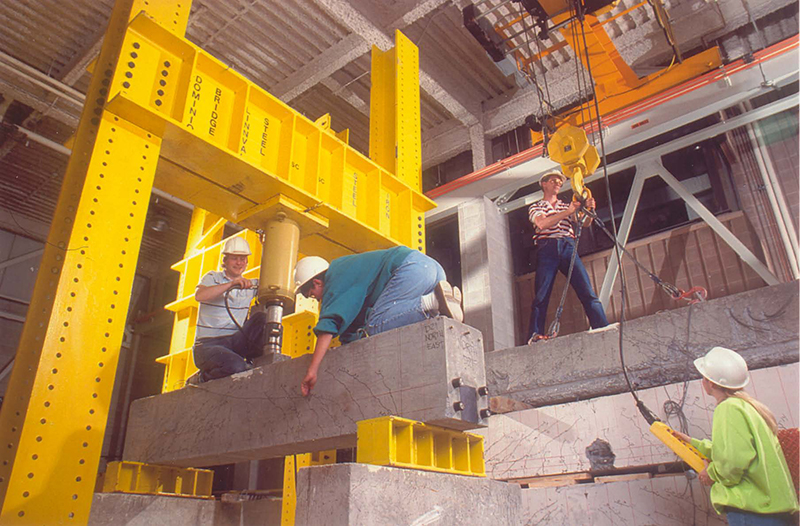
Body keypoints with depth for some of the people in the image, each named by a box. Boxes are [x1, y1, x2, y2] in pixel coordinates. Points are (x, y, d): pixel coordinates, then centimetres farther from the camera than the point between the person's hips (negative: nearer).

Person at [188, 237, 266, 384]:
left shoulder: (251, 284, 16)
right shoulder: (212, 277, 4)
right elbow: (199, 296, -17)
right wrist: (230, 284, -27)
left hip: (234, 343, 3)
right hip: (207, 344, -3)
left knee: (261, 318, -22)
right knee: (236, 366, -33)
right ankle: (199, 379, -4)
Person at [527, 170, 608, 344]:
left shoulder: (567, 206, 32)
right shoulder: (535, 207, 19)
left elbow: (584, 223, 17)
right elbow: (542, 223, -4)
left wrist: (589, 210, -5)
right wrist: (567, 212, -12)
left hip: (568, 247, 3)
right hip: (547, 248, -3)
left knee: (587, 290, -10)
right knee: (541, 295, -13)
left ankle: (604, 329, -15)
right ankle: (535, 335, -18)